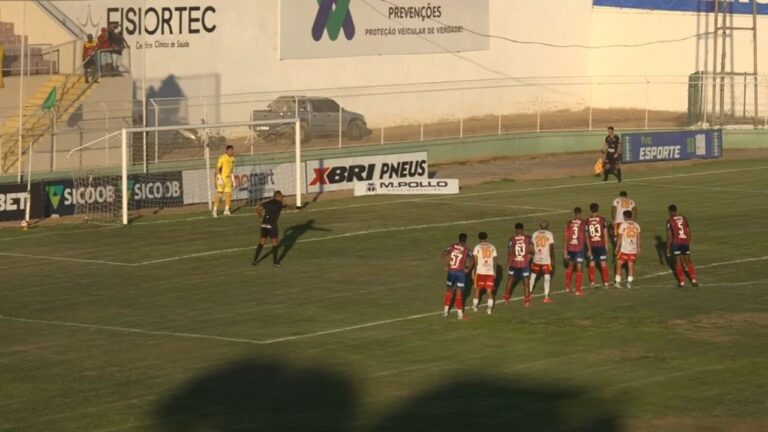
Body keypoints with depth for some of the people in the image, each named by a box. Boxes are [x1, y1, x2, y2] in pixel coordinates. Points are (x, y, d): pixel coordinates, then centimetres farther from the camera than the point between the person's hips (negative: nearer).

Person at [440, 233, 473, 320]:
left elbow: (442, 256, -6)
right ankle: (460, 313, 2)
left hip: (451, 271, 2)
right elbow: (471, 261, -17)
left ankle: (445, 310, 19)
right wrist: (467, 269, -2)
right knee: (459, 294, 4)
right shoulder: (466, 250, -5)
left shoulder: (452, 246, 3)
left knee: (449, 291, 20)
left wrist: (445, 266, 1)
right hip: (460, 272, -2)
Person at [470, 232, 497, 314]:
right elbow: (494, 261, 7)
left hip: (480, 271, -1)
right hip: (490, 272, 1)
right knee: (489, 290, 5)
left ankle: (475, 306, 25)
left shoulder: (477, 247, -4)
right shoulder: (492, 247, 4)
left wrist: (473, 270, 4)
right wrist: (495, 272, 15)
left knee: (477, 289, 16)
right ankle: (489, 308, -4)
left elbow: (475, 261, -6)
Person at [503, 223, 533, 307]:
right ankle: (527, 301, 5)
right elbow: (531, 250, -10)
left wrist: (508, 265, 0)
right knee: (526, 283, 7)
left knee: (510, 281, 19)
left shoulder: (512, 239, -9)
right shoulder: (528, 238, -9)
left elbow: (510, 253, -8)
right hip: (525, 263, -1)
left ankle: (506, 298, 30)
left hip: (514, 263, 1)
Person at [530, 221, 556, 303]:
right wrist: (553, 260, 0)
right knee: (547, 278, 1)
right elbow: (551, 248, -7)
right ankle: (546, 297, -1)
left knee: (533, 276, 17)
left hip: (536, 259, 3)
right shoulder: (549, 234, -7)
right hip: (546, 260, -3)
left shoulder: (535, 234, 1)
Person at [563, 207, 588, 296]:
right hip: (579, 248, -3)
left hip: (570, 248, 3)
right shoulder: (583, 224, -8)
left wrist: (565, 250, 4)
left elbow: (566, 237, -1)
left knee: (570, 266, 22)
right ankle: (578, 290, 3)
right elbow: (586, 237, -4)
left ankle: (567, 287, 29)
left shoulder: (568, 223, -1)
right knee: (579, 269, 3)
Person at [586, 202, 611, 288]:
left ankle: (592, 282, 10)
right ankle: (605, 282, 6)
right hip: (601, 244, -1)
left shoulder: (587, 221, -3)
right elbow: (605, 233, -2)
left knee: (592, 263, 10)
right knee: (603, 263, 6)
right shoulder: (602, 219, -6)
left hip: (592, 245, 1)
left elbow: (586, 235, 2)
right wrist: (606, 245, 8)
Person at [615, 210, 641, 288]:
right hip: (633, 250, 3)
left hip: (624, 249, -3)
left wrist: (617, 248, 4)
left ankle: (618, 282, 3)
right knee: (631, 266, 9)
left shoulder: (623, 225, -8)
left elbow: (620, 238, -5)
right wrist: (638, 248, 16)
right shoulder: (636, 225, 4)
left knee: (619, 265, 8)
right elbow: (638, 238, 7)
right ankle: (629, 283, 4)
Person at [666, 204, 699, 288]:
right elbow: (689, 232, 9)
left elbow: (669, 235, -7)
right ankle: (693, 279, 5)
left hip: (676, 243, -4)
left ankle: (682, 282, 5)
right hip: (685, 242, 4)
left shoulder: (670, 221, -5)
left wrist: (668, 248, -1)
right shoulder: (684, 218, 8)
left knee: (678, 262, 7)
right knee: (688, 261, 14)